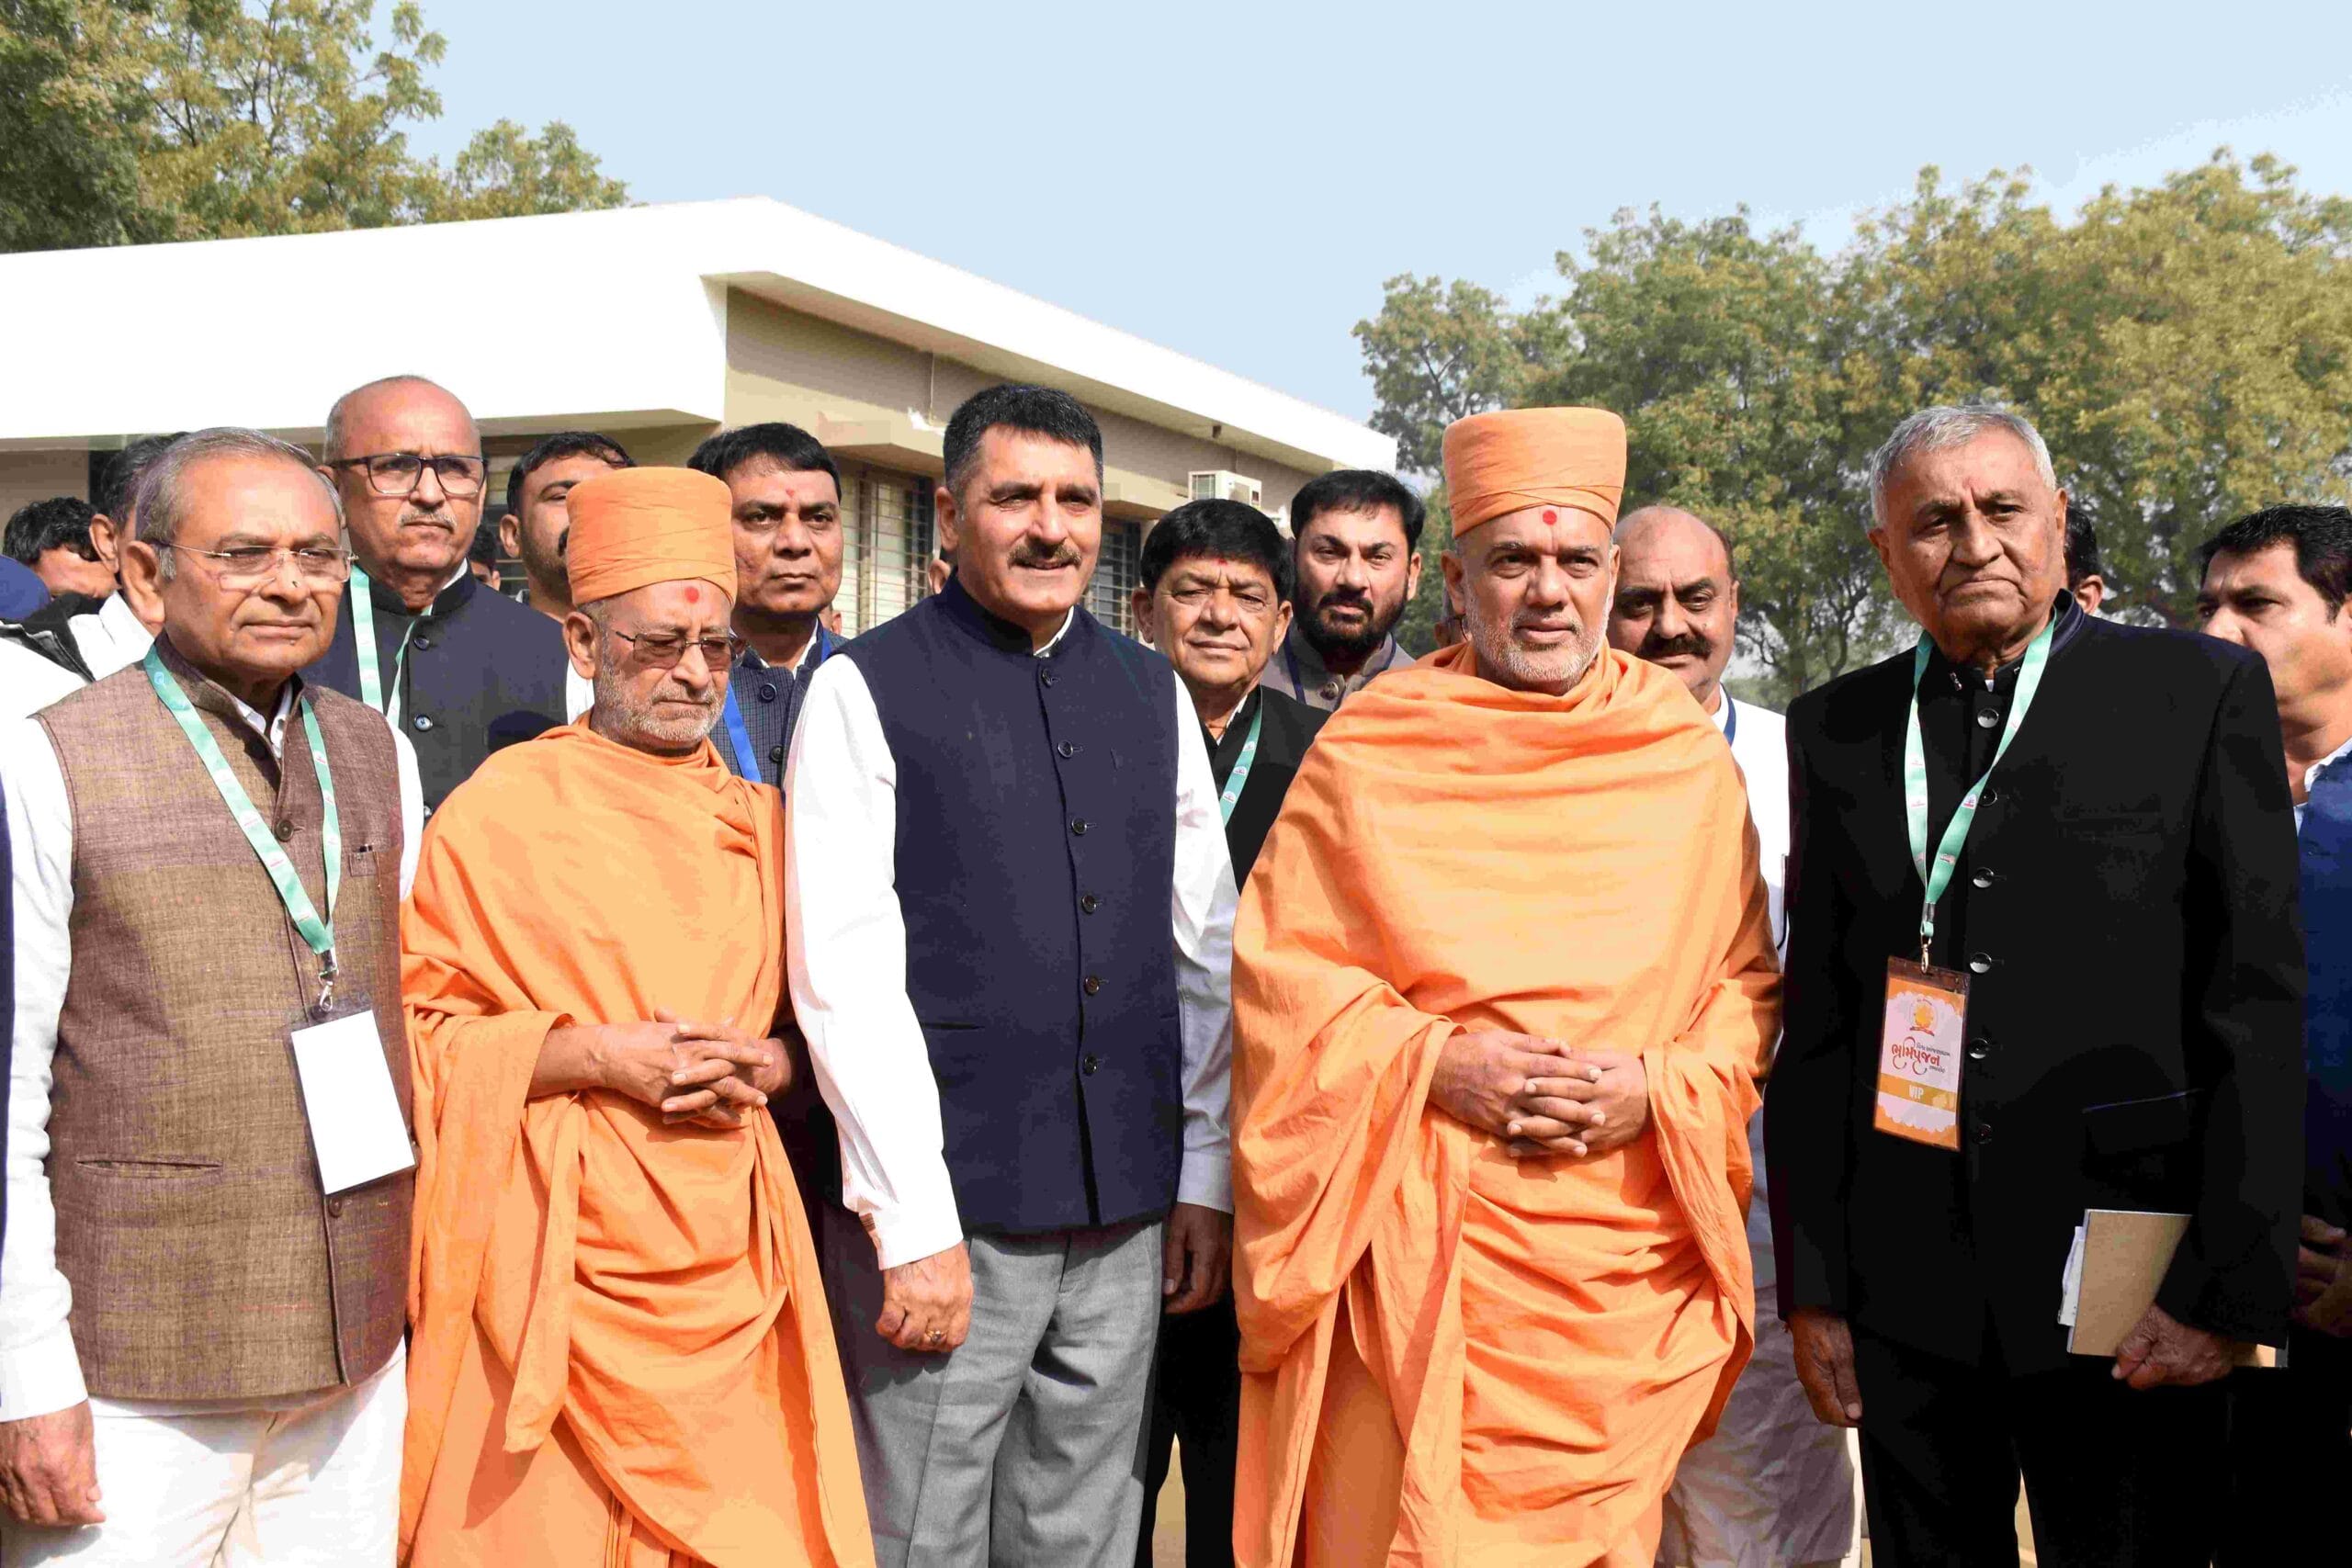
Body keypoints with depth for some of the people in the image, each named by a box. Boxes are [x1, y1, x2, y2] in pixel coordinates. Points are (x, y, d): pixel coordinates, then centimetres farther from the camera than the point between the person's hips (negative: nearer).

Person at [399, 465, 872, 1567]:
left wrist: (762, 1065, -5)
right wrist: (592, 1055, -14)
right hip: (563, 1260, -4)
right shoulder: (502, 812, -1)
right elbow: (419, 1026, -3)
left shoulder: (759, 819, 13)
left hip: (730, 1267, 4)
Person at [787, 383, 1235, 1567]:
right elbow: (846, 978, -10)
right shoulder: (869, 689, -4)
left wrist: (1206, 1179, 8)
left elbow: (1207, 951, 12)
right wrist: (915, 1224, -13)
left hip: (1127, 1208, 4)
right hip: (941, 1212, -4)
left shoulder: (1152, 694, 11)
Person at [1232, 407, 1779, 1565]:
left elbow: (1748, 979, 10)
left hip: (1623, 1249, 2)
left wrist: (1661, 1085, -9)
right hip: (1417, 1241, -2)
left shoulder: (1688, 758, 8)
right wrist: (1434, 1064, -13)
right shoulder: (1370, 749, 2)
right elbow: (1282, 969, 0)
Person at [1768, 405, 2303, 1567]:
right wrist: (1811, 1285, 5)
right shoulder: (1833, 730, 8)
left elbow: (2258, 1005, -4)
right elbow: (1815, 1021, 8)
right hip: (1902, 1293, 3)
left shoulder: (2200, 693, 0)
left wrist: (2228, 1288, -9)